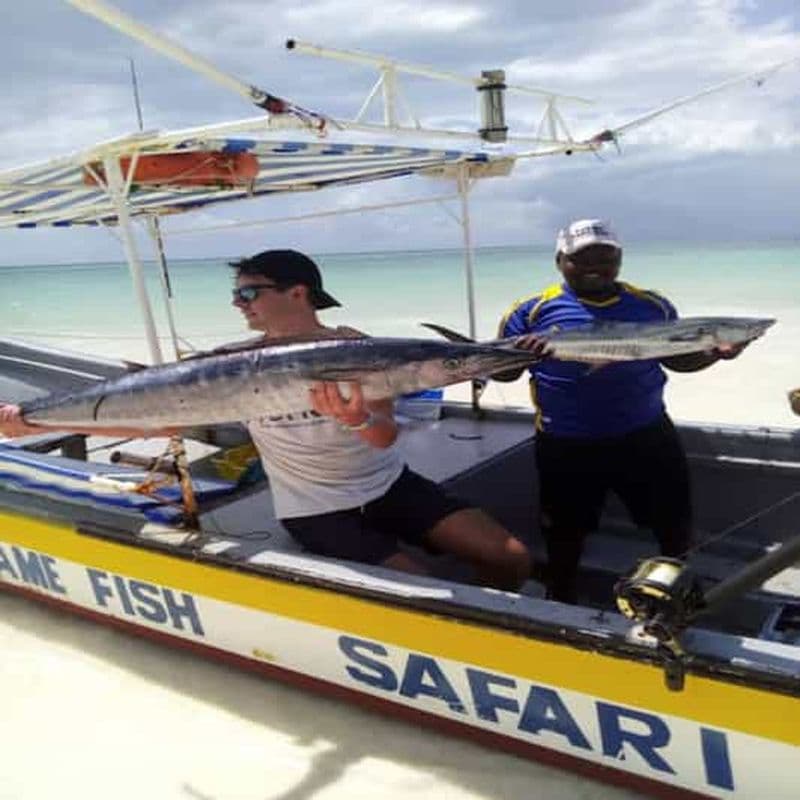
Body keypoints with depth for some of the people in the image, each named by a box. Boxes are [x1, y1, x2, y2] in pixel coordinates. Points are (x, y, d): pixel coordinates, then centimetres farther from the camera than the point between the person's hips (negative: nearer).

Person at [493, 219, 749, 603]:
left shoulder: (652, 305, 2)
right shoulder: (533, 310, -8)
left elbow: (678, 357, 12)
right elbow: (500, 369, -8)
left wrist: (716, 352, -7)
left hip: (647, 437, 3)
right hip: (566, 445, -2)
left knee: (676, 527, 16)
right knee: (565, 535, 14)